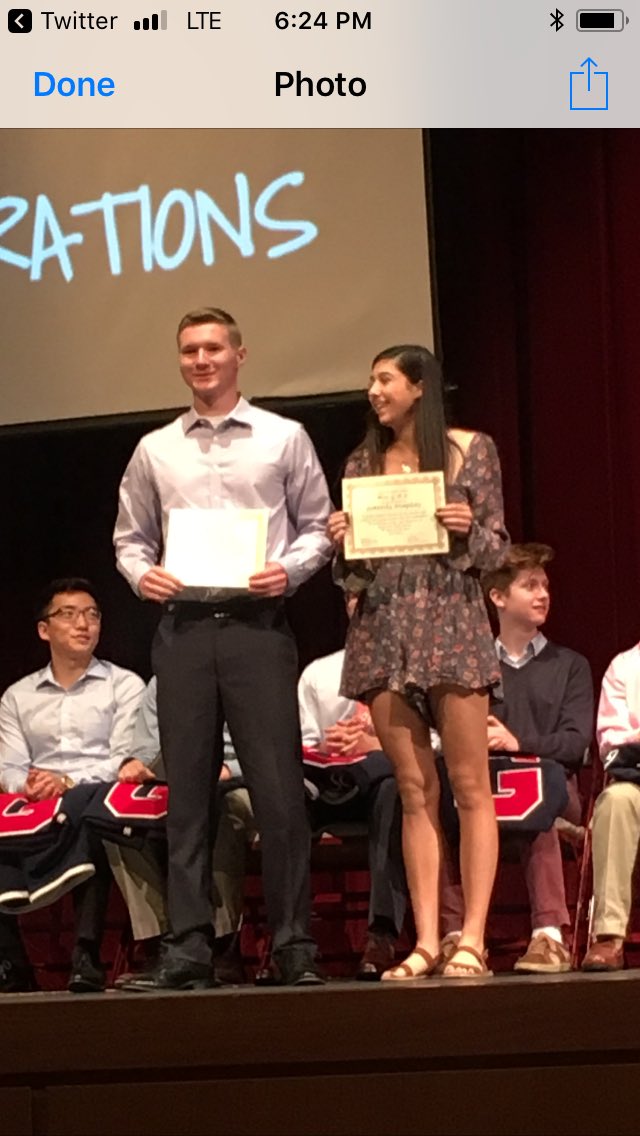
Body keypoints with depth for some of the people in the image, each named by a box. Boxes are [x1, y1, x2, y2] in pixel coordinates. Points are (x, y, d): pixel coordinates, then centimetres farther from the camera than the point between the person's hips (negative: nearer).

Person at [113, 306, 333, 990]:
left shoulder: (283, 439, 8)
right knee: (187, 791, 2)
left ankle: (294, 946, 0)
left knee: (278, 787, -6)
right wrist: (142, 574, -3)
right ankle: (188, 949, 4)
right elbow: (130, 538, 17)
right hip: (182, 627, 2)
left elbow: (317, 527, 9)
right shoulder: (155, 451, 14)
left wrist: (288, 570, -9)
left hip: (257, 623, -2)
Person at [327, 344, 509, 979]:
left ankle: (471, 939, -6)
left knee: (469, 786, -6)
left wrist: (468, 530, -15)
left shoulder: (469, 450, 5)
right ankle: (426, 940, 1)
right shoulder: (362, 464, 14)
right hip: (382, 628, 3)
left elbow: (496, 547, 5)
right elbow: (354, 569, 15)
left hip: (450, 621, -3)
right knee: (414, 791, 2)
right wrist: (341, 543, -6)